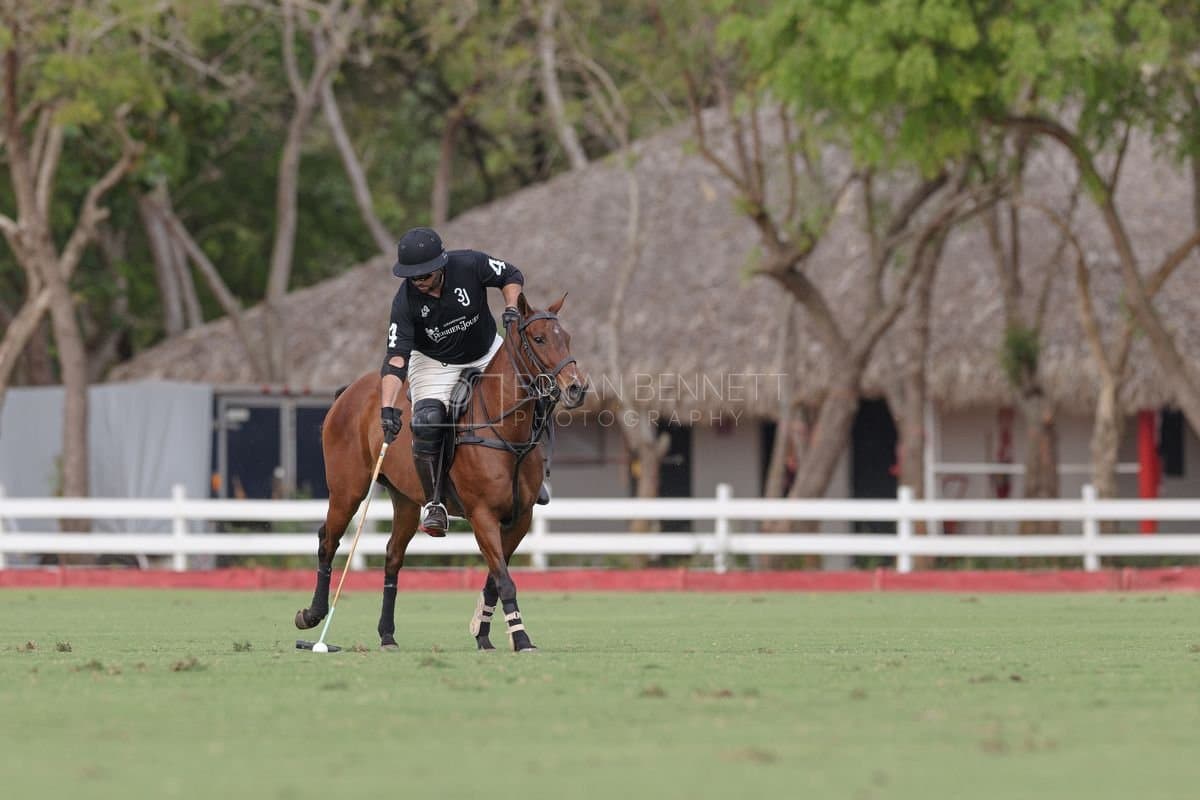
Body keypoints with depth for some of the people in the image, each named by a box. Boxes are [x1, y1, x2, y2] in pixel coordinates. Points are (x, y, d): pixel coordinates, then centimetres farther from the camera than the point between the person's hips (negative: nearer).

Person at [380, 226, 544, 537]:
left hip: (487, 354, 2)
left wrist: (511, 309, -24)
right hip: (434, 364, -2)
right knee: (426, 423, -26)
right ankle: (434, 503, -15)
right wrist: (387, 408, -42)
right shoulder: (405, 301, -26)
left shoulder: (470, 265, -24)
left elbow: (511, 276, -5)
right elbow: (396, 358, -30)